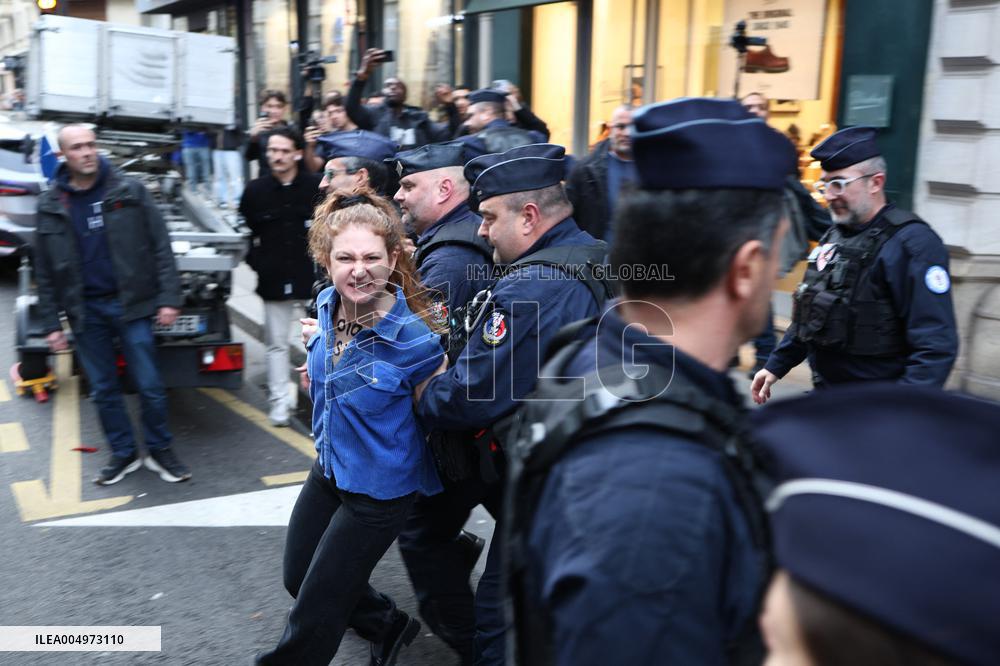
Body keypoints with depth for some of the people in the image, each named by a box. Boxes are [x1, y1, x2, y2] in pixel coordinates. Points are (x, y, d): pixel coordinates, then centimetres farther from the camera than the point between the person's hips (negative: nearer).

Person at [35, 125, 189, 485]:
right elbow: (44, 270, 6)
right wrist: (50, 323, 3)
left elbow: (160, 246, -3)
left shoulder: (129, 191, -3)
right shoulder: (50, 205, 3)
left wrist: (169, 298, -10)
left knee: (149, 384, 2)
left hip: (131, 305, -2)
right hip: (85, 311, 2)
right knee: (103, 389, 11)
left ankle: (160, 450, 19)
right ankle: (123, 453, 25)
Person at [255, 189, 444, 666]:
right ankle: (389, 627, 45)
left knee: (315, 610, 6)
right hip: (329, 469, 7)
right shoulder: (326, 306, -10)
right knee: (297, 577, 24)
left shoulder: (414, 339, -29)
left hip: (379, 488, -7)